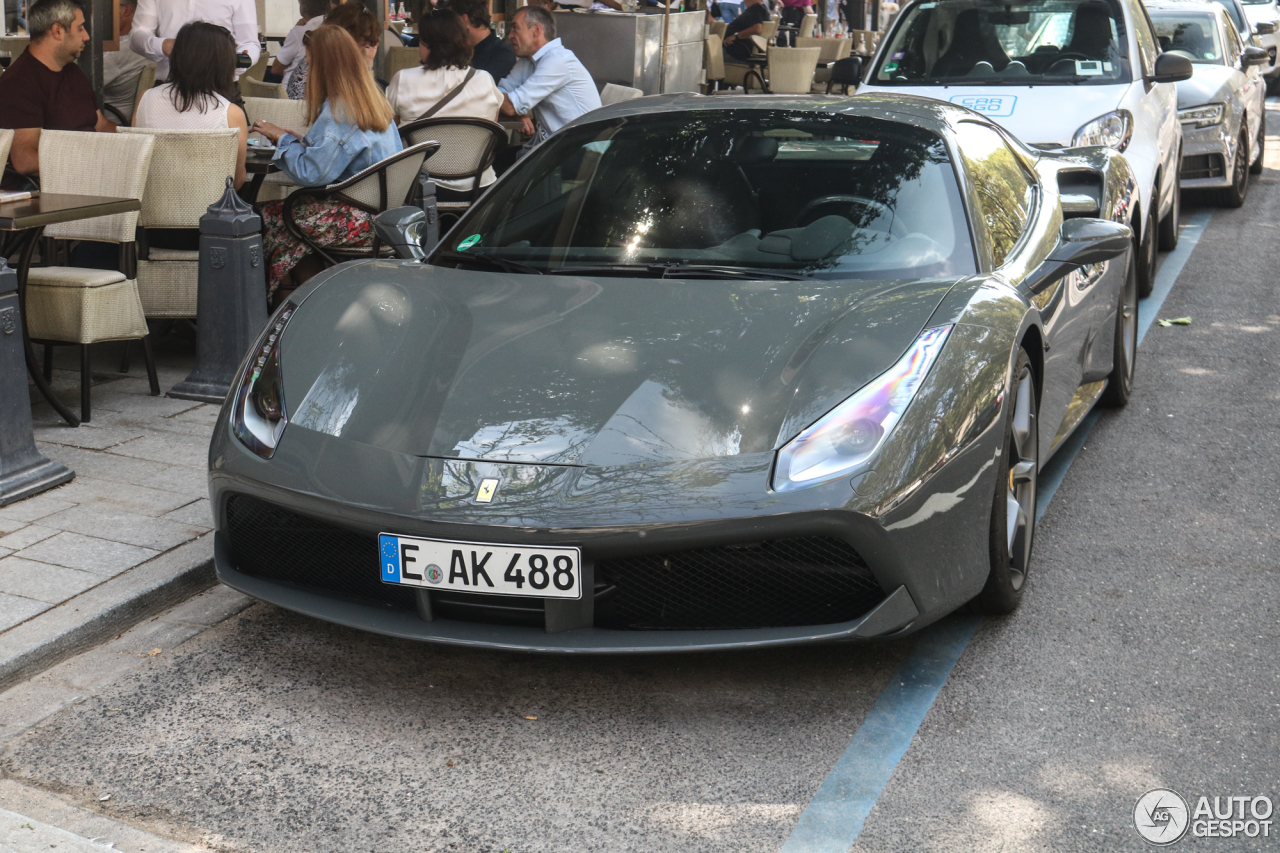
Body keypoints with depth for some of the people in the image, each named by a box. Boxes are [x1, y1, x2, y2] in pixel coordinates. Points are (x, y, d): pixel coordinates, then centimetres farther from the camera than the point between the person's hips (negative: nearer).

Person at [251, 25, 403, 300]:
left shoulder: (337, 111, -17)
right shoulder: (373, 101, 10)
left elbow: (310, 173, -19)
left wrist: (284, 139, -4)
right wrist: (300, 141, 16)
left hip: (360, 220, -9)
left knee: (268, 216, -1)